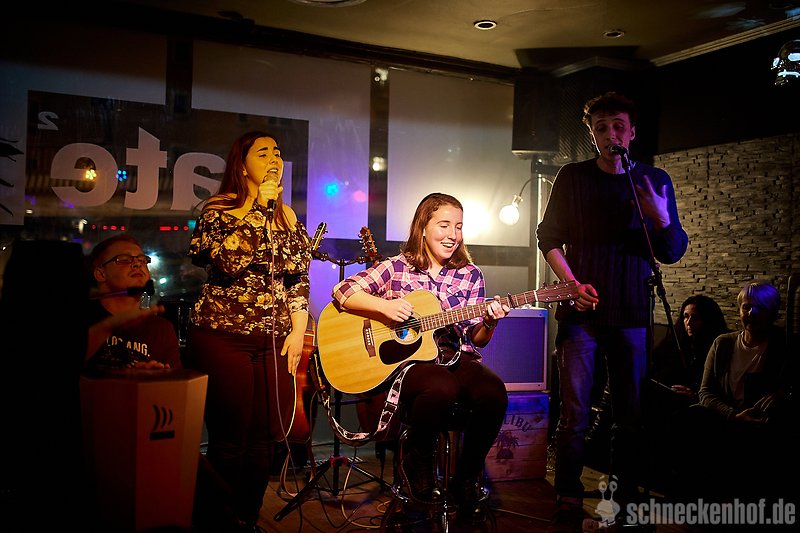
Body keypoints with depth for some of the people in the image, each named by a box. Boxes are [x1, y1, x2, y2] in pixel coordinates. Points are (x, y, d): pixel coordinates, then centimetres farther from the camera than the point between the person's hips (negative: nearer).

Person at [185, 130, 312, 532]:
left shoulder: (287, 215, 14)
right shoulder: (220, 208, -1)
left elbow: (299, 276, 15)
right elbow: (227, 262, -18)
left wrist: (297, 331, 6)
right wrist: (259, 208, -15)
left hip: (275, 342, 5)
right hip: (223, 337, -4)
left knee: (263, 440, 5)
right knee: (230, 440, -2)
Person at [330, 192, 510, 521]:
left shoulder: (470, 275, 9)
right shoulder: (396, 267, 2)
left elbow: (475, 339, 9)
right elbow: (342, 291, -2)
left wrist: (489, 323, -14)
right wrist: (384, 305, -17)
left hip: (455, 357, 3)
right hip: (404, 358, -3)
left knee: (494, 394, -28)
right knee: (442, 390, -37)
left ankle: (467, 476, -1)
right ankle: (416, 460, -3)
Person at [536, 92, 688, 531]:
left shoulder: (655, 181, 8)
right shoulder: (572, 177, 5)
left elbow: (673, 253, 6)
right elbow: (548, 237, 6)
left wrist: (662, 219, -16)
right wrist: (573, 284, -8)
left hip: (631, 314, 2)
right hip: (581, 311, -1)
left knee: (630, 415, 8)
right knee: (575, 416, -2)